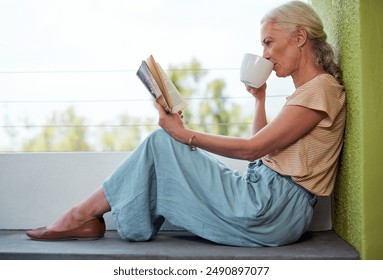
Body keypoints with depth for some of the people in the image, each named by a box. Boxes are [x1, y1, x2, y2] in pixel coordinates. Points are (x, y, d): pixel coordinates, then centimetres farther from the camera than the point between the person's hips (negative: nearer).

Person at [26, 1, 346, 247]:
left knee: (161, 142, -9)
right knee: (165, 145, 9)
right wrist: (259, 99, 17)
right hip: (268, 201, 10)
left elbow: (253, 149, -16)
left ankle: (82, 215, 1)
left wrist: (186, 134, -12)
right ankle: (89, 220, 2)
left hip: (271, 210, -10)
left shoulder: (322, 88, -11)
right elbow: (264, 149, 20)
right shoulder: (307, 91, 20)